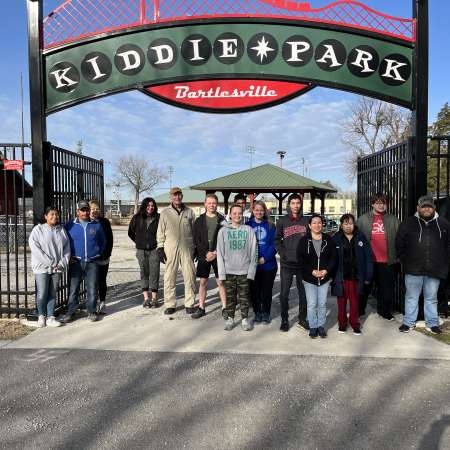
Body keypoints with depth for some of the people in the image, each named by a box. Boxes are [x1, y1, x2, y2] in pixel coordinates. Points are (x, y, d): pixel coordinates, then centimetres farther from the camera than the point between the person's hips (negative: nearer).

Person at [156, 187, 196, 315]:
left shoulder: (189, 212, 8)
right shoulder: (165, 213, 6)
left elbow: (194, 231, 11)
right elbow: (160, 232, 7)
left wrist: (196, 248, 8)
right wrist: (160, 248, 0)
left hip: (187, 248, 1)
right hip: (170, 248, 0)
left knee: (190, 276, 3)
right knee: (169, 277, 3)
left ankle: (189, 304, 14)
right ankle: (170, 304, 14)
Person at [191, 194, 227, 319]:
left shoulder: (222, 219, 2)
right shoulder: (199, 220, 5)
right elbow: (196, 240, 1)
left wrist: (215, 253, -10)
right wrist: (206, 253, -10)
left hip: (218, 255, -1)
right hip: (203, 255, 1)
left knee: (221, 282, 1)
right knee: (203, 282, 7)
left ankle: (224, 308, 10)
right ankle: (201, 308, 16)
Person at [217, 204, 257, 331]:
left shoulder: (249, 230, 1)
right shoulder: (223, 231, 2)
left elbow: (253, 252, 1)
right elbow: (220, 253, 1)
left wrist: (251, 270, -5)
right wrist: (221, 272, -4)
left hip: (244, 271, 0)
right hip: (229, 271, 0)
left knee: (244, 296, 6)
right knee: (230, 296, 8)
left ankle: (245, 318, 20)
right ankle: (230, 318, 21)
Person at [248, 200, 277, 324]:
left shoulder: (270, 226, 3)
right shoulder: (248, 225, 3)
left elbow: (274, 244, -3)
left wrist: (265, 258, -14)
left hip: (268, 264, 0)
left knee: (267, 290, 8)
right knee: (254, 289, 7)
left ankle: (266, 313, 22)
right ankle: (257, 313, 21)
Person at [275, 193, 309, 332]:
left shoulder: (306, 221, 6)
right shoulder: (282, 221, 4)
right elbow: (277, 240, 5)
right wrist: (283, 253, -7)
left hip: (302, 263, 1)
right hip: (286, 263, -1)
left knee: (303, 293, 9)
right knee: (284, 293, 2)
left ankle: (302, 319, 23)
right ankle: (284, 320, 16)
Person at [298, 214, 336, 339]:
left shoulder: (328, 240, 3)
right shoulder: (304, 240, -3)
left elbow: (333, 257, 2)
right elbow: (301, 259, -6)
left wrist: (326, 270, -11)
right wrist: (312, 271, -15)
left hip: (325, 277, 2)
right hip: (309, 278, -2)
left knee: (322, 304, 9)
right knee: (312, 304, 1)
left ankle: (321, 326, 24)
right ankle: (313, 326, 17)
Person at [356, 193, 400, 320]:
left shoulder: (393, 220, 7)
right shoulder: (363, 219, 3)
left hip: (387, 261, 1)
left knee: (387, 287, 9)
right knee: (364, 286, 10)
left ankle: (384, 310, 26)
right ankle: (359, 310, 24)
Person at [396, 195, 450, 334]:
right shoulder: (408, 223, 2)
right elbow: (399, 244, 5)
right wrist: (405, 261, 2)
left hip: (434, 270, 1)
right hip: (413, 269, -1)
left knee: (431, 298, 13)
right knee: (411, 297, 9)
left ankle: (432, 323, 25)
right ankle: (408, 322, 19)